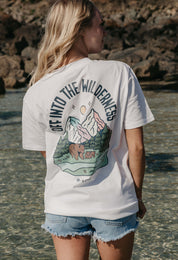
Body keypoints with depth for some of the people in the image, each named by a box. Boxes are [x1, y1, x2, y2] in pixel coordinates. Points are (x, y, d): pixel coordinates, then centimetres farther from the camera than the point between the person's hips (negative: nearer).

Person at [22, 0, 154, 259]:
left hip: (63, 202, 1)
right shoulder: (121, 74, -13)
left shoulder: (35, 94, -8)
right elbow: (136, 146, -10)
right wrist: (137, 194, 4)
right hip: (115, 201, -1)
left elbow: (47, 153, 3)